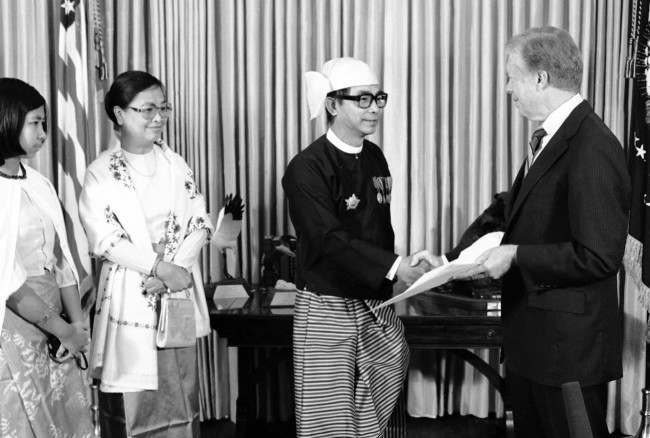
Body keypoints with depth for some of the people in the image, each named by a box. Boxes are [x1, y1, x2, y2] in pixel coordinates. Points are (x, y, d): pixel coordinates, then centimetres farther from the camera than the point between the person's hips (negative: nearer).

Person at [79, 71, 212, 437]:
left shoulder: (175, 163, 7)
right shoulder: (101, 173, -4)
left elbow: (200, 223, 2)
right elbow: (106, 240, -12)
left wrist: (175, 269, -13)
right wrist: (161, 267, -18)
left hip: (180, 294, 4)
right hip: (130, 296, -3)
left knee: (182, 390, 10)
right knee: (135, 397, 2)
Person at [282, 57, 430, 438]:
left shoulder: (374, 158, 8)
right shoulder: (307, 168, -13)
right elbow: (330, 240, -22)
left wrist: (408, 267, 8)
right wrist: (395, 266, -29)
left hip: (376, 305, 6)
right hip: (327, 309, -6)